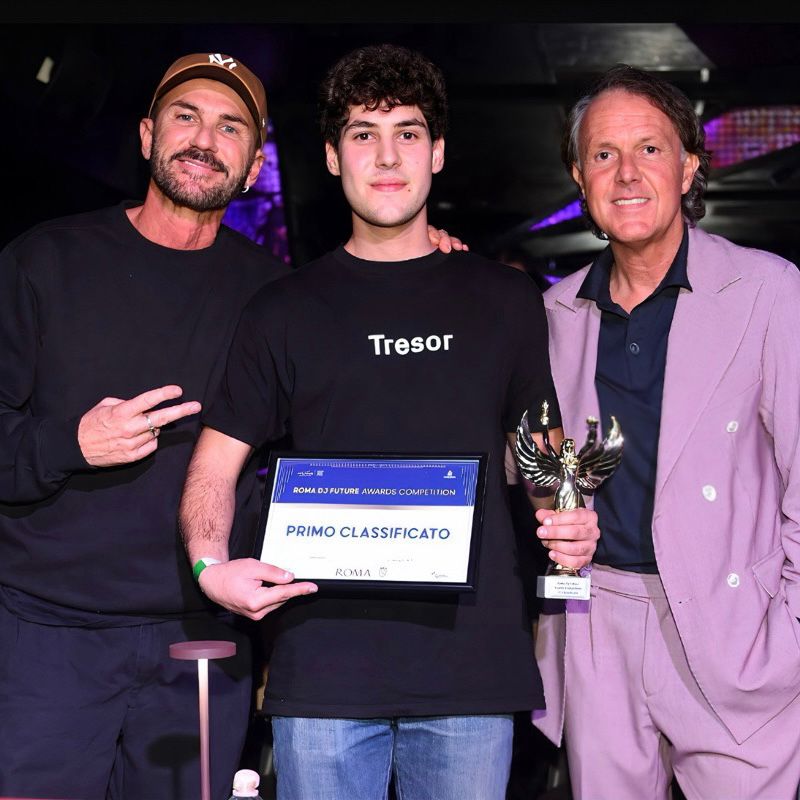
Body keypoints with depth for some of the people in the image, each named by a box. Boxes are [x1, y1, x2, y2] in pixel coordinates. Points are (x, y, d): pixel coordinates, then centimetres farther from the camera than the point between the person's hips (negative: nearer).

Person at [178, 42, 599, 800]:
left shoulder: (505, 301, 11)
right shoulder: (285, 311, 8)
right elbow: (217, 460, 9)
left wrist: (572, 522, -3)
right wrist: (212, 564, -10)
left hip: (473, 660, 1)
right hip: (325, 666, -1)